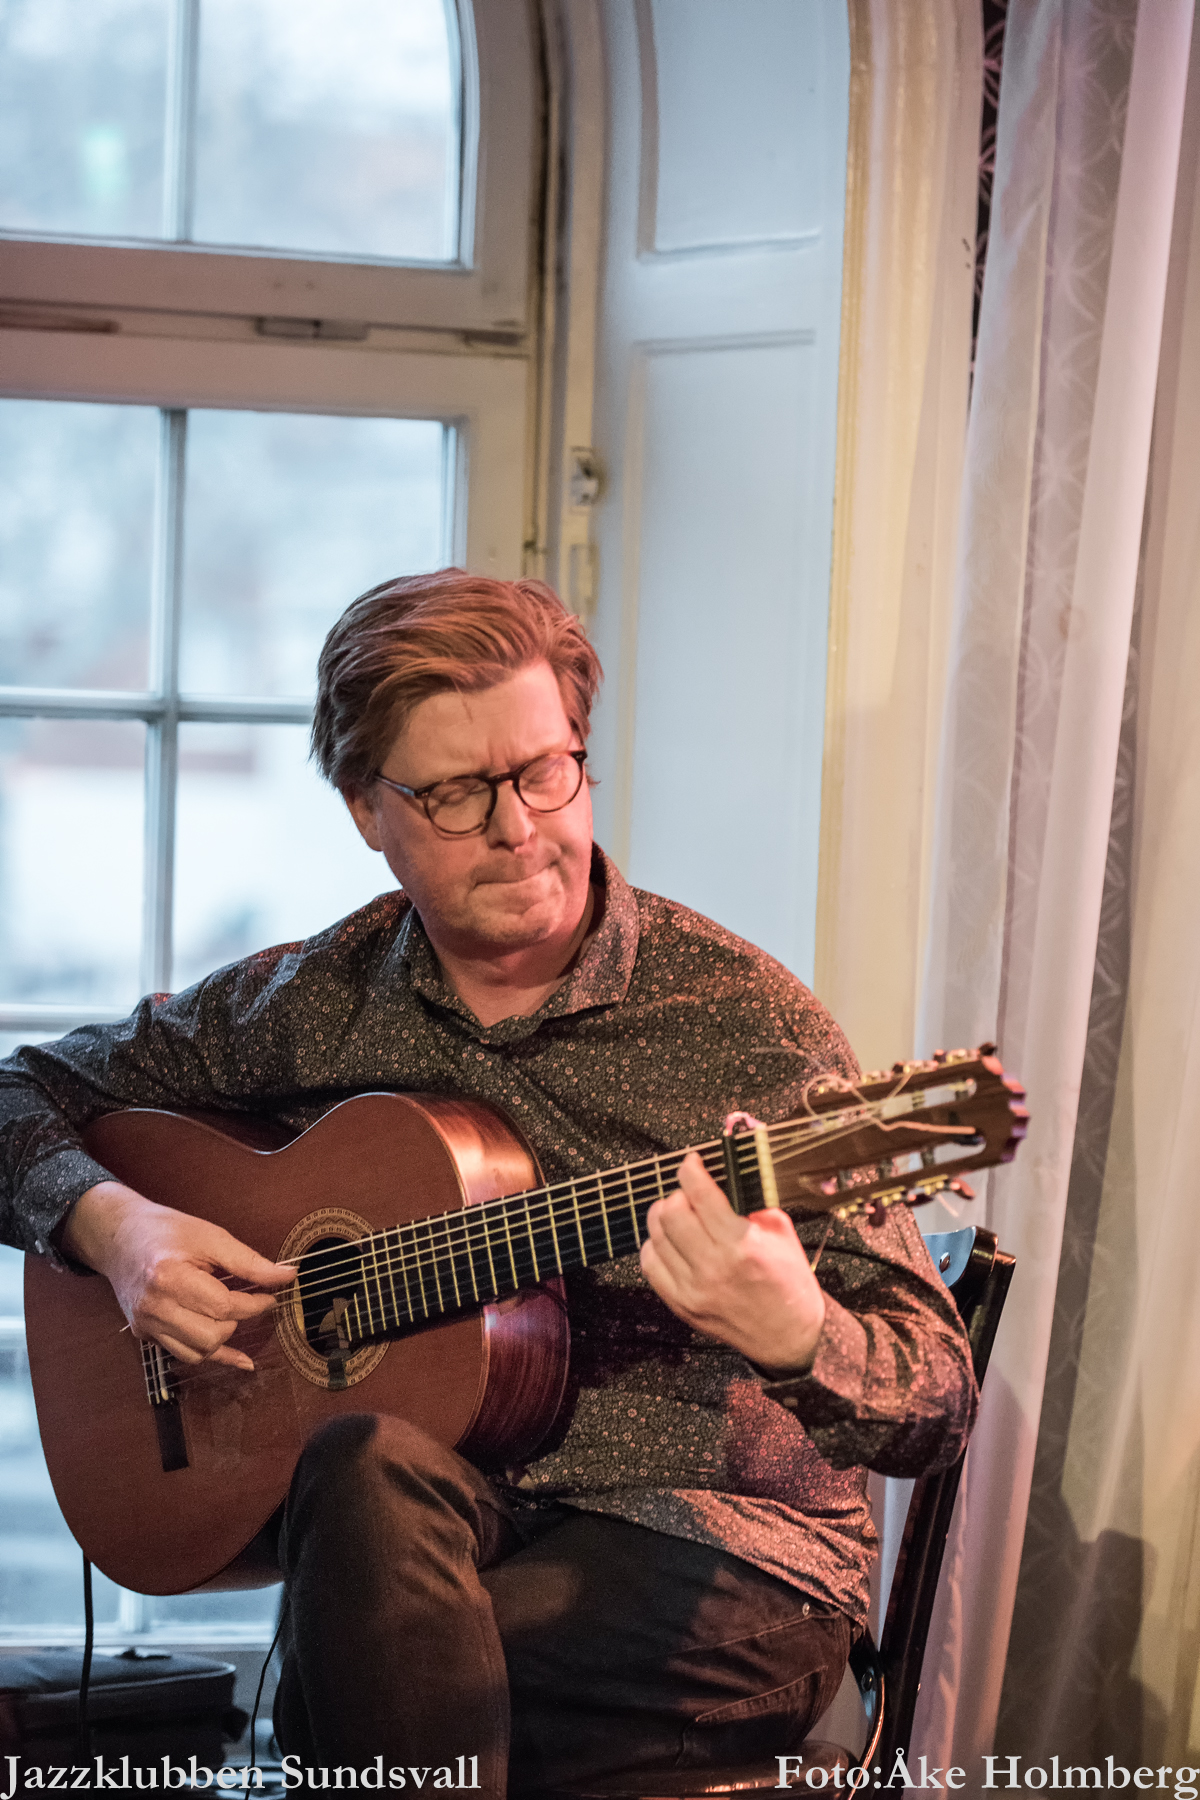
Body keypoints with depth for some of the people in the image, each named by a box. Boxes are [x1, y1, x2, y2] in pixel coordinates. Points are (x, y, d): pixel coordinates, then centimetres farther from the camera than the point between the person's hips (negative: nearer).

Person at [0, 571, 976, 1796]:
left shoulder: (746, 1023, -7)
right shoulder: (317, 1003, 5)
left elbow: (936, 1411, -10)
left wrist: (795, 1337, -33)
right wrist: (110, 1224, -5)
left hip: (724, 1546, -4)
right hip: (448, 1511, 4)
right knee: (368, 1468, -32)